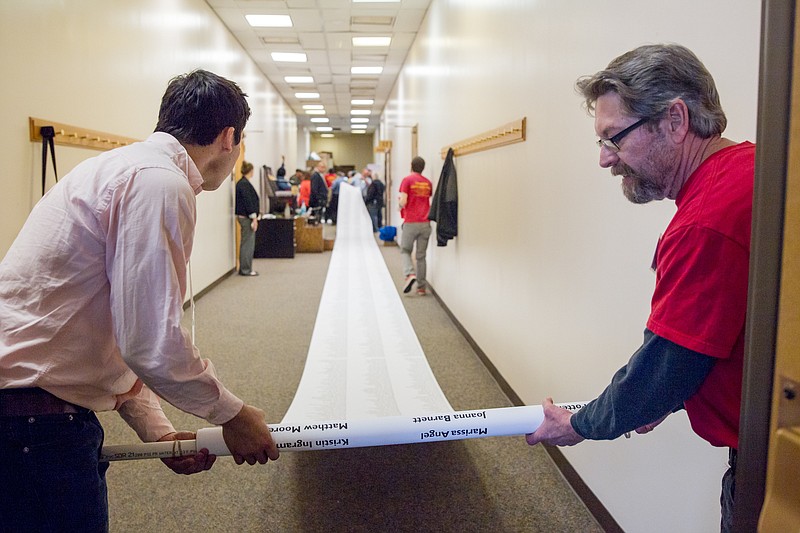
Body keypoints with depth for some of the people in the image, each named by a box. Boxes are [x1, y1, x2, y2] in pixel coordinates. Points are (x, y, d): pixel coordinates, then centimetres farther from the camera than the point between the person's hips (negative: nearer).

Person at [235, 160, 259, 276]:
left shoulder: (240, 183, 14)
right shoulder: (245, 184, -16)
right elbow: (248, 202, -20)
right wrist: (254, 218, -19)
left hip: (242, 216, 10)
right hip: (247, 217, -10)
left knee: (245, 244, 14)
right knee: (248, 244, -4)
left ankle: (244, 268, 20)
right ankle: (246, 269, 0)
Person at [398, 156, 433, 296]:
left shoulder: (407, 180, -4)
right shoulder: (428, 182, 9)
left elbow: (403, 202, -11)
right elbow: (430, 202, 8)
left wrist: (400, 203, 11)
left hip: (410, 222, -3)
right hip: (425, 223, 3)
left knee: (405, 250, 11)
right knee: (421, 255, 9)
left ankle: (409, 274, -14)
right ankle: (421, 286, 11)